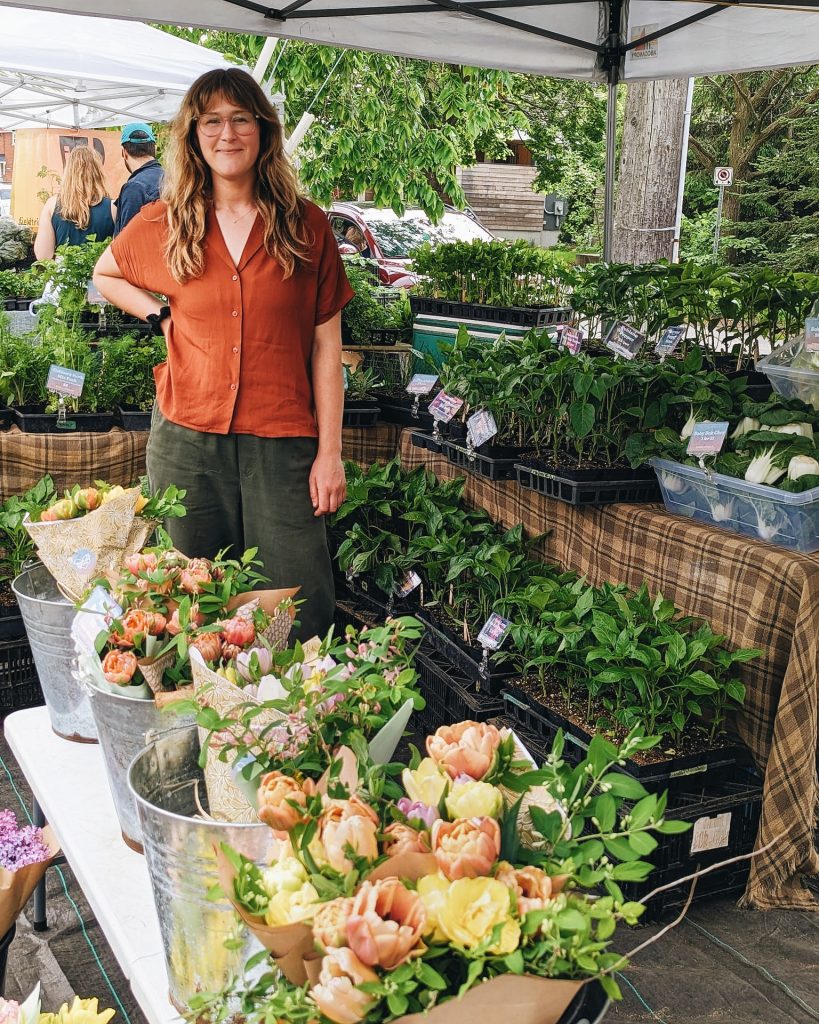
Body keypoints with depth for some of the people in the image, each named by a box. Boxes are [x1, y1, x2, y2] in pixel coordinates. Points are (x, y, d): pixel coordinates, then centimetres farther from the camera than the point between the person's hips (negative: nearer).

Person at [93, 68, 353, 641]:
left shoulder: (306, 226, 2)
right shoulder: (162, 225, 6)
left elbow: (325, 345, 2)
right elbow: (105, 276, 26)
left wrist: (330, 453, -2)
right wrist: (159, 314, 7)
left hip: (282, 443, -1)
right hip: (186, 441, 2)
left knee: (301, 614, 1)